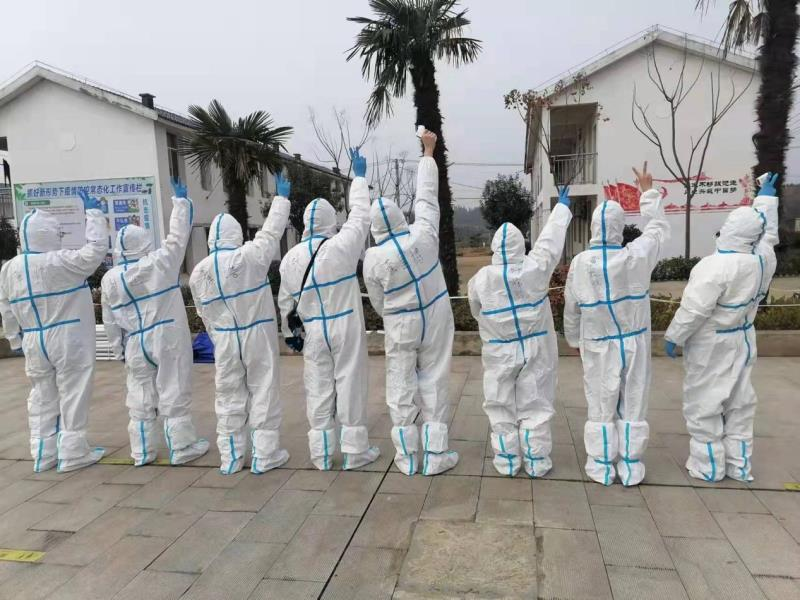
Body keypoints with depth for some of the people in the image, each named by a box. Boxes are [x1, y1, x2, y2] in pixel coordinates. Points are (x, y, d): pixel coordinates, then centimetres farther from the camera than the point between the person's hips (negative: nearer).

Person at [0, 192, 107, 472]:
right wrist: (93, 213, -7)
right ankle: (73, 452, 9)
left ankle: (43, 454, 22)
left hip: (34, 343, 6)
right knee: (72, 394, 3)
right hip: (69, 340, -6)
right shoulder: (60, 262, -17)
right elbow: (96, 250, -15)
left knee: (42, 397, 15)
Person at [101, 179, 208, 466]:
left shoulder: (110, 278, 2)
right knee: (174, 393, 3)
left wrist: (118, 350, 16)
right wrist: (181, 200, 10)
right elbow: (178, 235, -1)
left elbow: (110, 321, 6)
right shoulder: (160, 262, -10)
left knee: (140, 398, 11)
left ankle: (142, 452, 19)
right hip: (168, 339, -3)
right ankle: (181, 447, 10)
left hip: (136, 345, 4)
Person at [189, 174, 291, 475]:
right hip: (258, 335, -4)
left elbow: (204, 312, 9)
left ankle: (230, 457, 20)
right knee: (263, 392, 5)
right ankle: (264, 455, 10)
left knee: (228, 395, 12)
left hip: (224, 339, 4)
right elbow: (271, 232, 0)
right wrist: (281, 198, 13)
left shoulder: (198, 271, 2)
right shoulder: (250, 256, -12)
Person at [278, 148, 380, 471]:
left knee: (318, 388, 9)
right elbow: (360, 216, 3)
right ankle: (354, 450, 11)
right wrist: (359, 175, 14)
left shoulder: (291, 257, 1)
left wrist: (289, 332, 21)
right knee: (349, 384, 4)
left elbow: (286, 300, 8)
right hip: (345, 327, -3)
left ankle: (322, 454, 18)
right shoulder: (342, 246, -11)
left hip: (314, 331, 3)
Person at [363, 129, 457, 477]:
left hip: (400, 328, -1)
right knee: (434, 386, 8)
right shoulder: (423, 235, -13)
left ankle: (407, 458, 16)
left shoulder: (373, 258, -12)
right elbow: (427, 195, 1)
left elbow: (378, 303, -1)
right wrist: (429, 152, 12)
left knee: (400, 389, 9)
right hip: (434, 321, 1)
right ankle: (435, 456, 14)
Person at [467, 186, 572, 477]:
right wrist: (562, 206, 15)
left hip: (499, 353, 0)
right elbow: (551, 240, -1)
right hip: (535, 350, 1)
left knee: (502, 406, 12)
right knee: (535, 405, 10)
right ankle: (536, 461, 18)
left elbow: (476, 311, 5)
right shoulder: (534, 268, -15)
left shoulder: (480, 279, -13)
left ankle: (507, 460, 20)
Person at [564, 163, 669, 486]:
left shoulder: (580, 262, -11)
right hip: (634, 342, 1)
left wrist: (573, 338, 16)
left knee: (601, 404, 10)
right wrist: (648, 192, 20)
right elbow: (659, 228, 8)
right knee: (633, 403, 10)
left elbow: (571, 306, -1)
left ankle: (601, 466, 18)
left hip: (598, 344, 0)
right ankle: (631, 466, 18)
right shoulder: (637, 255, -12)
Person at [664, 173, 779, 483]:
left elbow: (694, 309, -25)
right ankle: (739, 465, 26)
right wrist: (766, 196, 28)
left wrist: (673, 336, -12)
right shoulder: (764, 260, -6)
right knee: (739, 402, 16)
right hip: (741, 342, 7)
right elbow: (768, 232, 16)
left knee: (704, 403, 5)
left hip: (711, 347, -7)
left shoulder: (715, 266, -27)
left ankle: (708, 466, 14)